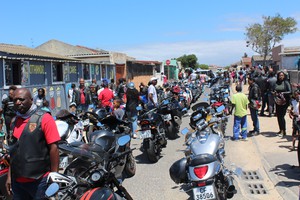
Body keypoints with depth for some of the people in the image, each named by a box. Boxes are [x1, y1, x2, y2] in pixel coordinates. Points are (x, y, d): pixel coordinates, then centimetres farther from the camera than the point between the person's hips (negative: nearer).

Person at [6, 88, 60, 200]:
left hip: (39, 181, -6)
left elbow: (53, 148, -12)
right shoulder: (15, 121, 11)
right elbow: (14, 150, 16)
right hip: (17, 181, 6)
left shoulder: (44, 119, -9)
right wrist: (9, 176, 15)